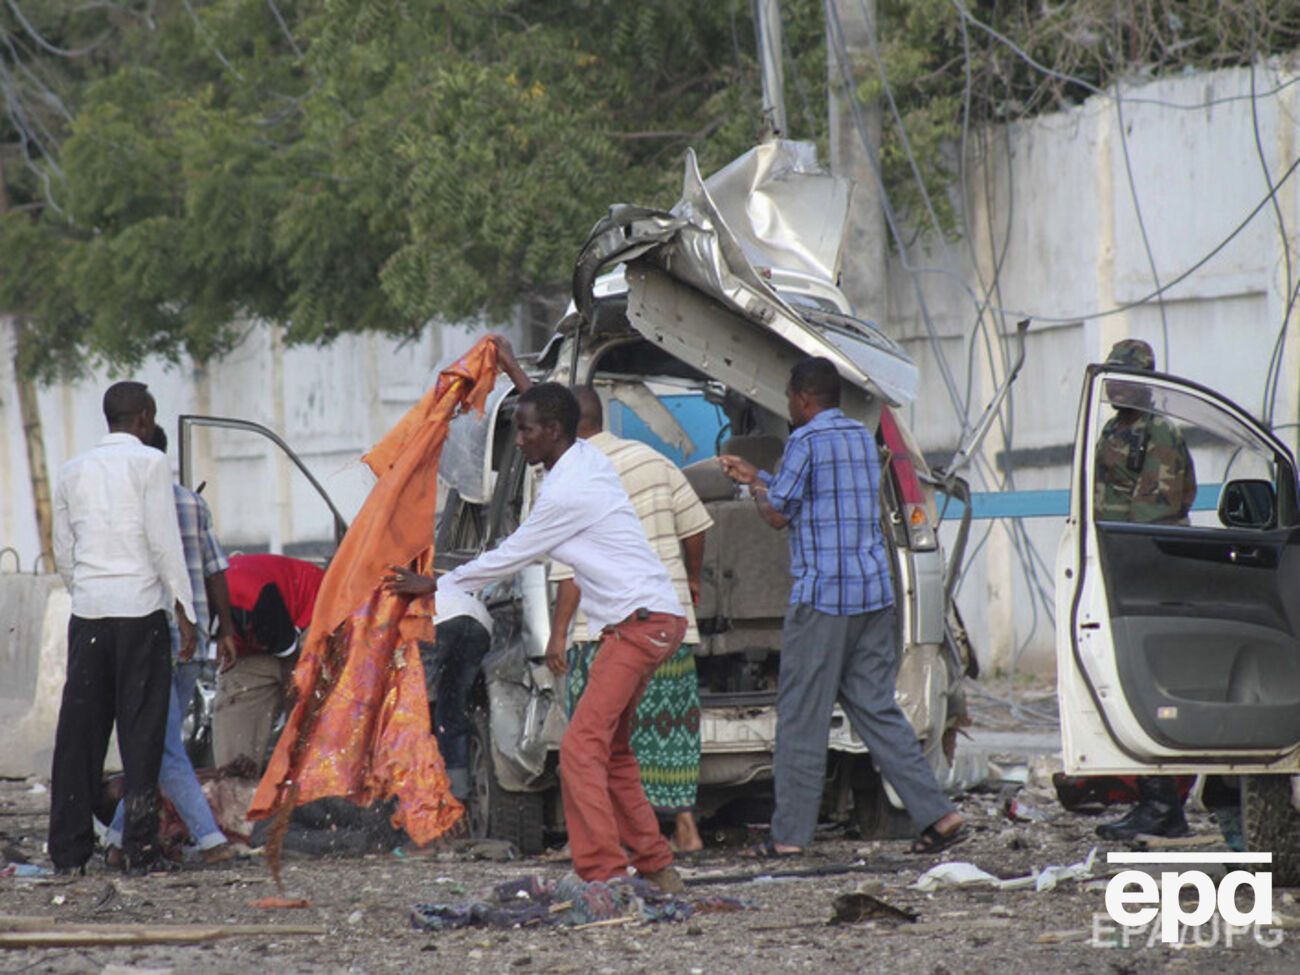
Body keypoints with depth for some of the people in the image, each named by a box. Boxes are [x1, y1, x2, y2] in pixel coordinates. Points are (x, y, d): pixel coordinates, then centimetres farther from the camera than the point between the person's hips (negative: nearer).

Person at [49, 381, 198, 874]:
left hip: (87, 611, 4)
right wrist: (185, 612, -5)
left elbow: (62, 554, 17)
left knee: (79, 731, 5)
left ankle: (69, 850, 3)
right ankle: (140, 848, -6)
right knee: (141, 730, -2)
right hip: (140, 609, -4)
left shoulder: (74, 470, 14)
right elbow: (164, 541, -8)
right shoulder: (149, 463, -2)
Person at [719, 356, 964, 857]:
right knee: (875, 708, 9)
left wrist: (758, 491, 14)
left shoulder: (807, 441, -10)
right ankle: (938, 814, 0)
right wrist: (755, 476, 33)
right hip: (874, 593, 7)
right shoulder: (862, 437, 15)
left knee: (802, 717, 0)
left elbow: (778, 514, -7)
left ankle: (789, 834, 3)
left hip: (821, 595, -7)